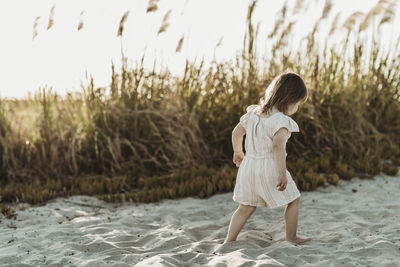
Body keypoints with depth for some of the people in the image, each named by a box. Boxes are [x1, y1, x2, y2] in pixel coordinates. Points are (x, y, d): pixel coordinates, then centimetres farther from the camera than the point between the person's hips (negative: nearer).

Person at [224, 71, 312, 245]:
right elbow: (278, 146, -29)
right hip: (270, 167, -7)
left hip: (249, 164, 7)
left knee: (246, 207, 17)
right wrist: (282, 173, -27)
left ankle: (229, 239, 16)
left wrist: (238, 152, 32)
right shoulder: (280, 120, -16)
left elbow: (236, 133, 16)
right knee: (293, 200, 13)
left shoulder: (253, 112, 7)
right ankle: (291, 237, 21)